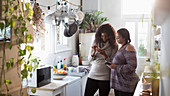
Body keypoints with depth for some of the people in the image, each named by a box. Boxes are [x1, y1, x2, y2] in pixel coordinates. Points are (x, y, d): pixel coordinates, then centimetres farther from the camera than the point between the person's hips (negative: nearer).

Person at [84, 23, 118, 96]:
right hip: (92, 75, 2)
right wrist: (94, 52, -13)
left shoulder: (114, 46, -3)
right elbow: (90, 60, 6)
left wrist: (104, 55, -22)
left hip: (105, 78, -2)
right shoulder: (96, 43, 4)